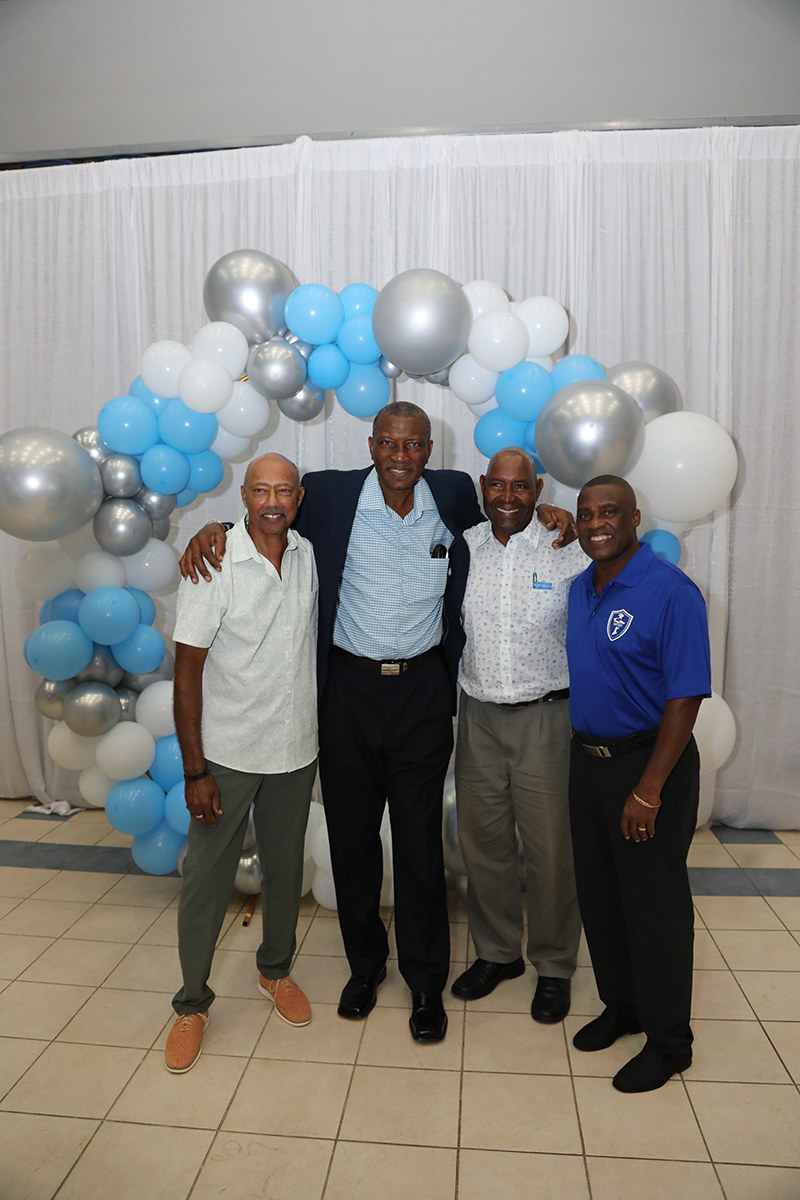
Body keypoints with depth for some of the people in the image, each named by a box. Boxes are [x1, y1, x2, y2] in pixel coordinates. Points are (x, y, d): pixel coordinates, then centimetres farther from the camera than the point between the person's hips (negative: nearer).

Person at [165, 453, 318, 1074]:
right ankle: (193, 1003, 29)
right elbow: (188, 672, -13)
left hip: (296, 749, 4)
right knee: (207, 877, 7)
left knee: (286, 867, 18)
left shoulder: (310, 556, -1)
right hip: (227, 755, -4)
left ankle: (275, 970, 42)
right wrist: (195, 771, -13)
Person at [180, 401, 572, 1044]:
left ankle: (427, 980, 28)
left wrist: (539, 510, 4)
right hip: (349, 686, 0)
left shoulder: (453, 493, 1)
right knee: (352, 834, 13)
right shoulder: (331, 494, -5)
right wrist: (215, 527, -9)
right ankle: (365, 962, 36)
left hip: (423, 689, 0)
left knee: (420, 839, 8)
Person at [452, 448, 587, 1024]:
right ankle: (497, 952, 34)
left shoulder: (569, 552, -5)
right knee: (483, 840, 13)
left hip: (545, 716, -3)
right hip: (478, 714, 3)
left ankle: (555, 966, 28)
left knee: (551, 846, 5)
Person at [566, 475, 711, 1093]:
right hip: (587, 759, 7)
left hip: (649, 762, -7)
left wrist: (648, 790, -21)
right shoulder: (579, 589, 7)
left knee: (654, 905, 6)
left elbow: (685, 696, -19)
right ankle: (621, 1005, 38)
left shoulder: (671, 591, -16)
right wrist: (584, 755, 10)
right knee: (599, 896, 17)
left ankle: (669, 1041, 26)